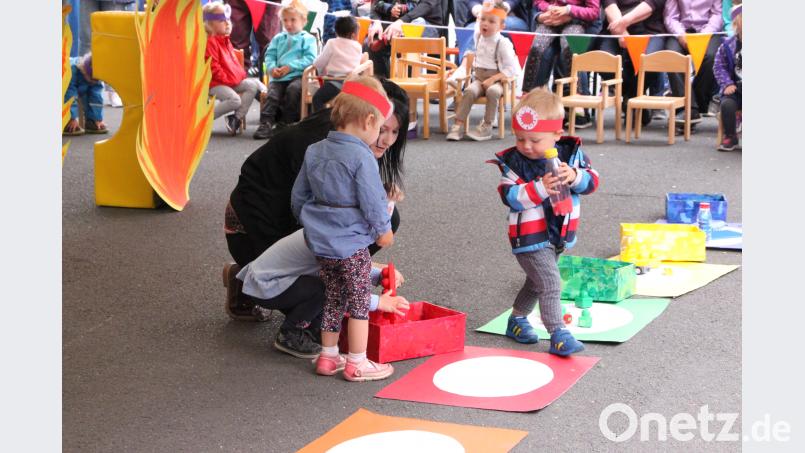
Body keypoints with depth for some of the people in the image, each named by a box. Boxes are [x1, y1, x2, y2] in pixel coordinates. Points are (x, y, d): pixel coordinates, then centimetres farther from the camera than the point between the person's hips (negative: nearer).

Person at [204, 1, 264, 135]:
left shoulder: (226, 41, 19)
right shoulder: (210, 42, -12)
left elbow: (234, 62, 24)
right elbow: (213, 67, -18)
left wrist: (241, 75, 10)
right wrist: (226, 79, -18)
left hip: (233, 80, 9)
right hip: (215, 83, -9)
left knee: (253, 85, -4)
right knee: (235, 100, -27)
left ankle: (237, 117, -4)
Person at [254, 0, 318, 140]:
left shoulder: (308, 39, 6)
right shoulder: (278, 38, 21)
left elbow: (310, 59, -7)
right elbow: (270, 55, 14)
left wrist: (290, 67, -15)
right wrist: (272, 68, -9)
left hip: (298, 75, -4)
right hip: (278, 76, 4)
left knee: (293, 89, -32)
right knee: (272, 93, -22)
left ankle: (288, 122, -18)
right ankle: (266, 124, -24)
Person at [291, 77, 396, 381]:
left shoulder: (314, 151, 6)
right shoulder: (361, 157, -17)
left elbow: (298, 196, 13)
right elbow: (373, 201, -15)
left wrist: (309, 223, 27)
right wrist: (383, 230, 1)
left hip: (320, 242, 7)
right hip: (352, 243, -7)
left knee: (333, 298, 19)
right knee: (359, 302, 4)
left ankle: (328, 356, 27)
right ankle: (357, 364, 9)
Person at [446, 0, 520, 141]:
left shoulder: (503, 43, -12)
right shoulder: (479, 37, 6)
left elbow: (511, 69, -15)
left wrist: (492, 79, -23)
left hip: (496, 80, -4)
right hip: (479, 78, 4)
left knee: (492, 92, -37)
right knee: (470, 91, -27)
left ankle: (486, 127, -26)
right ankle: (458, 125, -28)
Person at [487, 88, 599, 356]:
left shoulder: (571, 153, -4)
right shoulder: (513, 162, -15)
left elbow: (592, 181, -7)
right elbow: (510, 197, -23)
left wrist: (575, 176, -28)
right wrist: (539, 188, -35)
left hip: (559, 233, 6)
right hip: (529, 235, -6)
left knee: (537, 282, 23)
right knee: (550, 284, -13)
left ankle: (517, 320, 42)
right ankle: (558, 335, -9)